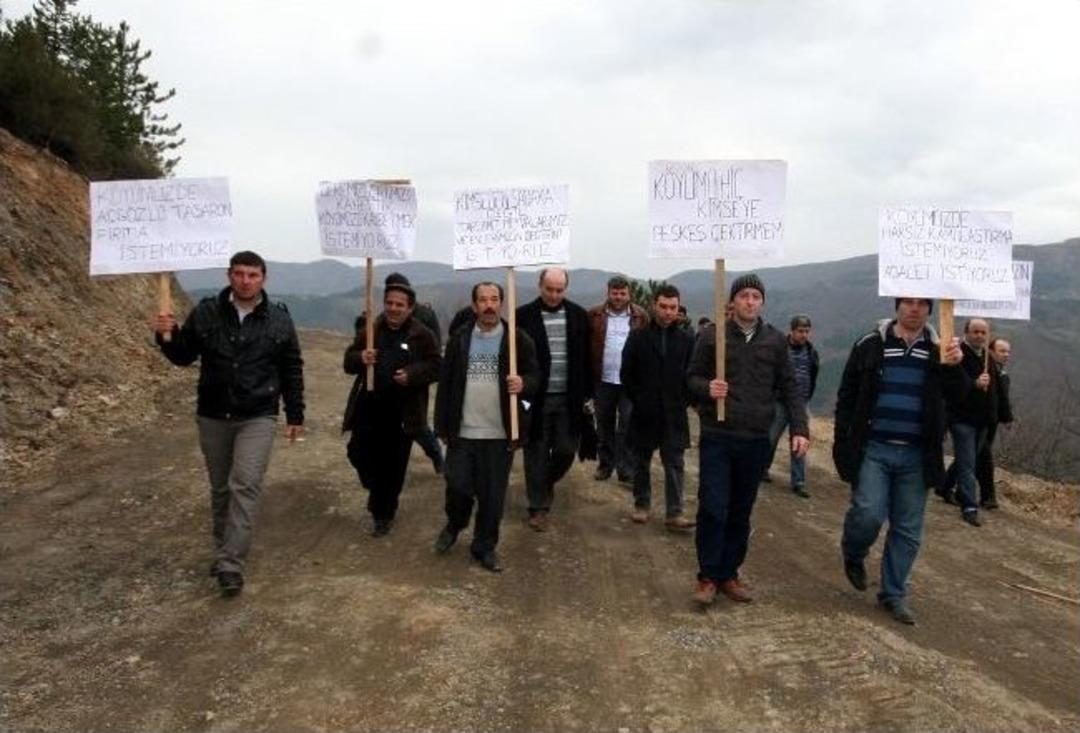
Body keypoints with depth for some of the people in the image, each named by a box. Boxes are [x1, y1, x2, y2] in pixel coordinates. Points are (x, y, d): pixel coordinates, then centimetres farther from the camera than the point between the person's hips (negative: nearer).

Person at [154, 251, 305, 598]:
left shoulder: (279, 319, -3)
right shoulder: (206, 312, -1)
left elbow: (292, 370, 4)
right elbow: (184, 356, 7)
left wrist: (295, 415, 5)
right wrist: (167, 337, -15)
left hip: (258, 418, -2)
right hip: (213, 416, 2)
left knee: (246, 485, -14)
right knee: (220, 488, 14)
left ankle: (231, 564, -12)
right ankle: (223, 550, 31)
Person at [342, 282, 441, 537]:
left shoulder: (423, 335, -3)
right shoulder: (369, 329, 5)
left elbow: (436, 367, -3)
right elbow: (348, 362, 7)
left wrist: (412, 374, -20)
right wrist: (360, 358, -16)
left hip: (402, 413, -2)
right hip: (368, 407, 3)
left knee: (393, 466, 7)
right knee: (358, 452, 3)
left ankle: (383, 514, 25)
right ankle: (378, 489, 35)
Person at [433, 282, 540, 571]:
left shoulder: (518, 339, -2)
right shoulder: (458, 339, 3)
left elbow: (535, 376, 0)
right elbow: (445, 383, 5)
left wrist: (524, 384, -24)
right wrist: (442, 426, 3)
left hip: (499, 433, -1)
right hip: (462, 431, 1)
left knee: (492, 495, 6)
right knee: (458, 487, 4)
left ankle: (485, 546, 25)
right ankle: (453, 525, 35)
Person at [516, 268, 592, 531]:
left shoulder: (578, 315, 3)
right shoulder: (523, 315, -5)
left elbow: (586, 358, 7)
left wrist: (587, 393, 5)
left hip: (568, 398, 2)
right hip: (536, 398, -2)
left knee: (566, 450, 6)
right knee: (537, 454, 5)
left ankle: (548, 481, 37)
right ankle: (538, 507, 18)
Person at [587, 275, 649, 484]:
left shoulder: (641, 316, 2)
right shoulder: (594, 315, 2)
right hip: (603, 380, 2)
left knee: (628, 425, -1)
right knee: (604, 425, 13)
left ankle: (626, 469, 7)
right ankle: (605, 464, 26)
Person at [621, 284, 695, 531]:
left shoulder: (687, 340, 3)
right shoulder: (638, 337, 0)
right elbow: (626, 373, 2)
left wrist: (684, 400, -2)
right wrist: (637, 399, -2)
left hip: (674, 414, 0)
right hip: (644, 413, 0)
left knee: (674, 464, 0)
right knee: (641, 461, 12)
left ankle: (674, 514, 3)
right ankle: (641, 504, 27)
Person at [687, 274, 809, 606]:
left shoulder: (775, 341, 6)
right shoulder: (712, 336, -1)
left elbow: (789, 388, 8)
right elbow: (692, 378, 4)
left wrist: (800, 429, -2)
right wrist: (707, 388, -19)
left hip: (756, 441, 3)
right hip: (717, 438, -3)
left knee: (740, 513, 11)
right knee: (713, 510, -5)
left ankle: (729, 574, 24)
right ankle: (708, 577, 10)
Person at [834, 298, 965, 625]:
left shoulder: (938, 350, 5)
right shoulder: (870, 345, 0)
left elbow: (956, 395, -3)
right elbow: (847, 398, 2)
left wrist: (954, 367, -24)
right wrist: (842, 445, -2)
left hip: (916, 456, 2)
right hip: (873, 449, -2)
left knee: (908, 529, 7)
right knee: (869, 513, -14)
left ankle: (894, 594, 22)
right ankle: (853, 555, 19)